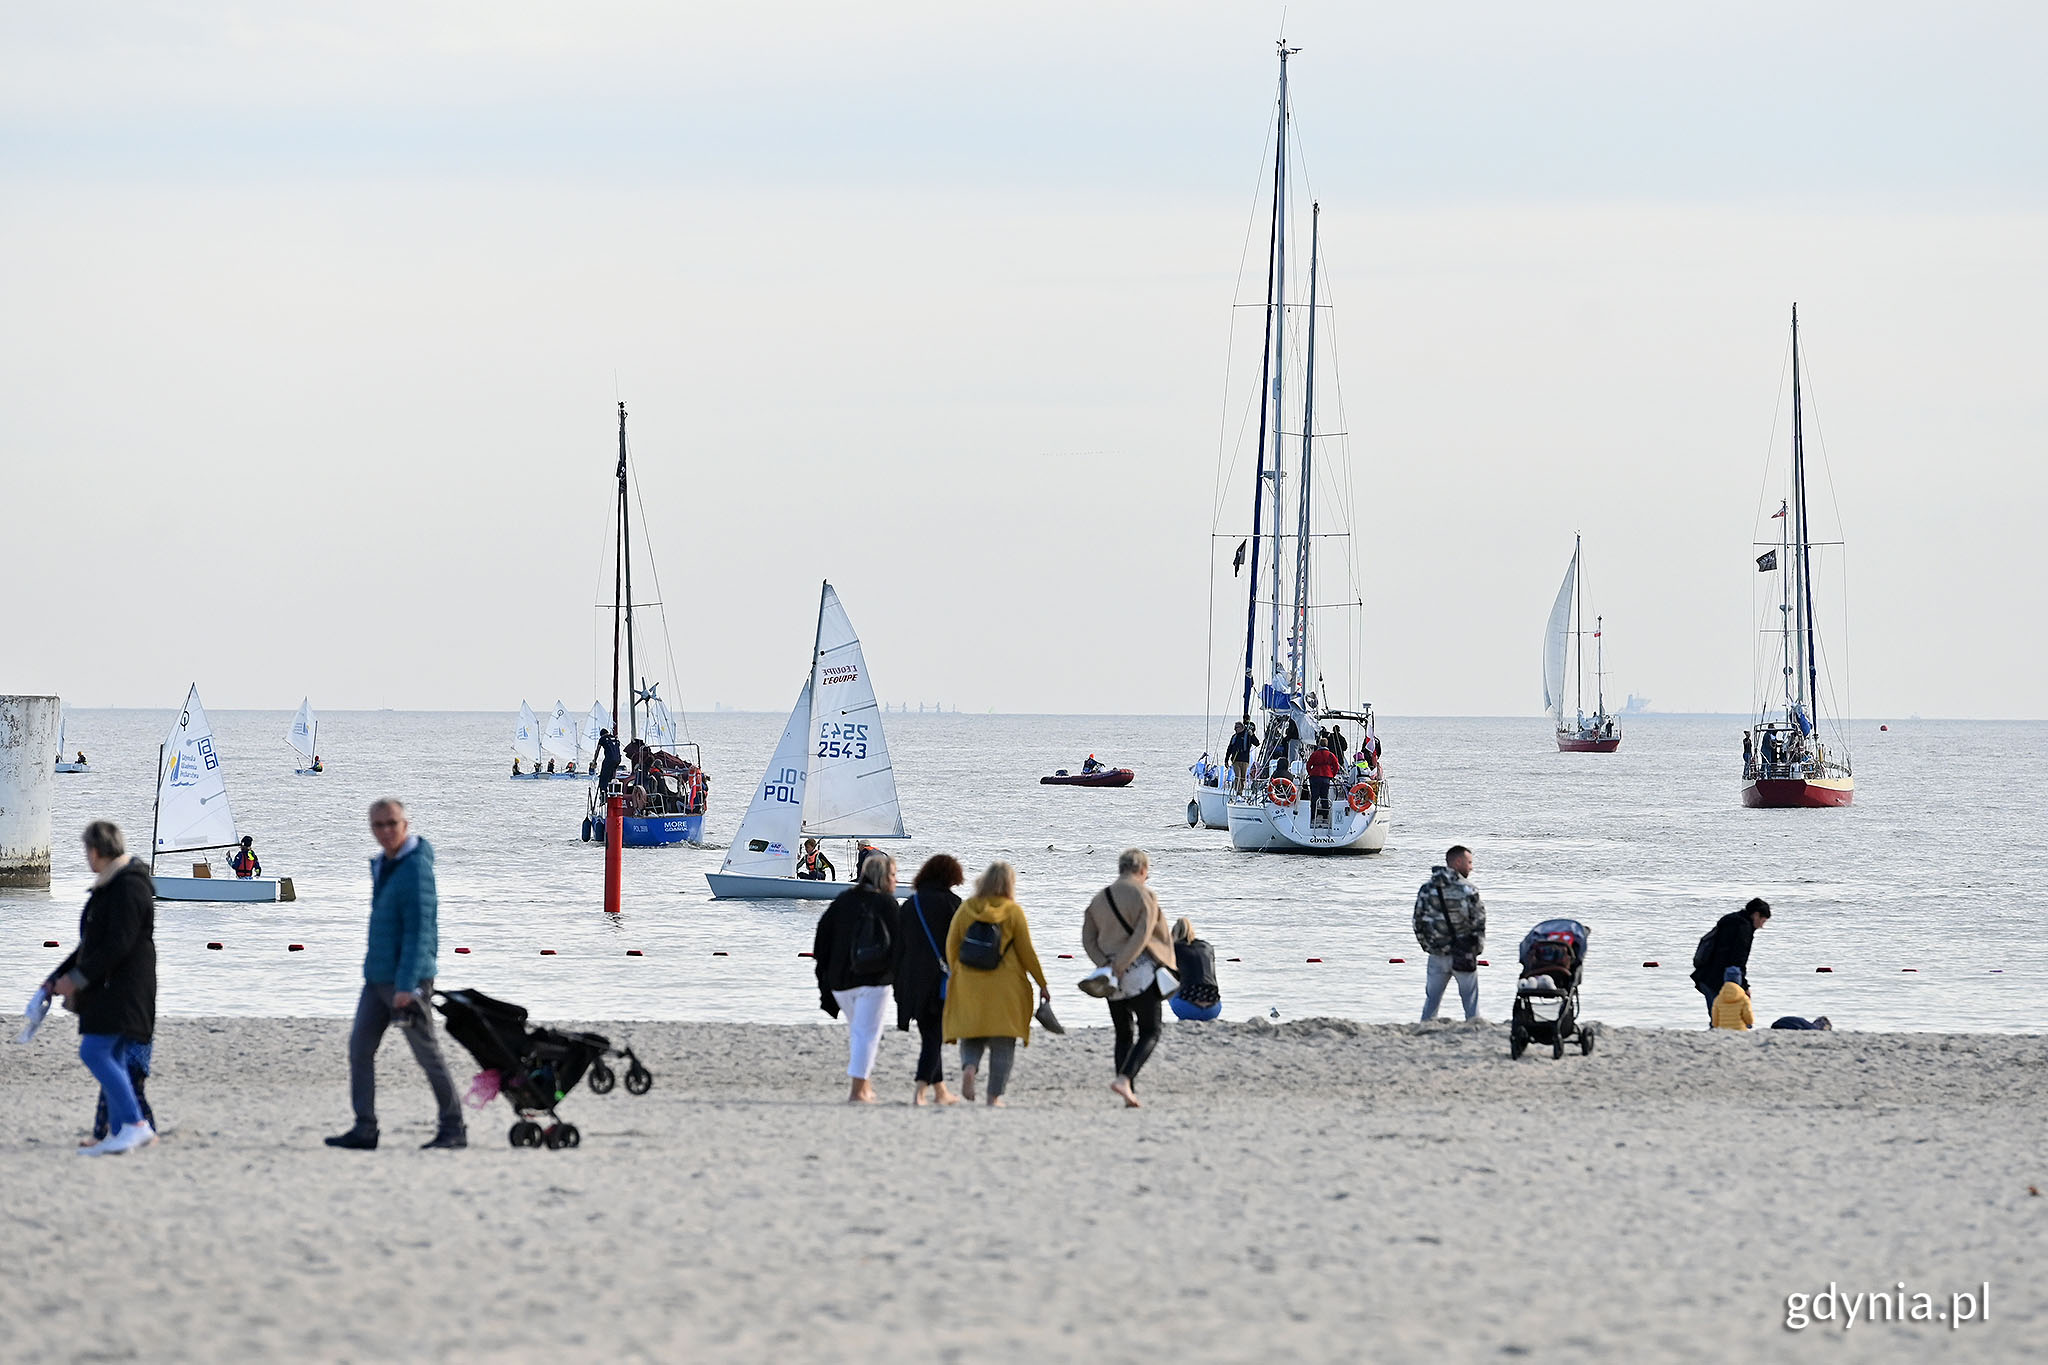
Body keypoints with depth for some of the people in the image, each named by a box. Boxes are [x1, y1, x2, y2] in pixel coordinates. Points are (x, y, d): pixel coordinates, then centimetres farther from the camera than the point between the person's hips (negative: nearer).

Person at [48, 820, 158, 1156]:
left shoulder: (129, 888, -14)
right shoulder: (109, 887, 19)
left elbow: (118, 945, -22)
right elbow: (92, 944, 25)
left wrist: (78, 978, -19)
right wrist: (58, 977, 20)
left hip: (121, 989, -11)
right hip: (107, 990, 11)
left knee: (95, 1052, -18)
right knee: (111, 1060, 8)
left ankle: (136, 1125, -20)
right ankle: (117, 1133, 8)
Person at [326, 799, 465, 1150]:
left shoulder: (416, 868, -16)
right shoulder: (381, 865, 12)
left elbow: (419, 931, -21)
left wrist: (406, 985, -25)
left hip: (408, 978, -9)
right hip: (376, 976, 9)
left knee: (427, 1054, -1)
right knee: (359, 1047, 2)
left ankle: (453, 1128, 8)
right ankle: (364, 1129, 3)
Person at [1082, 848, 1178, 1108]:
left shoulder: (1099, 898, 11)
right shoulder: (1144, 895, -7)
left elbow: (1088, 940, 5)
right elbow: (1142, 934, -19)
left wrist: (1107, 964, -6)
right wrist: (1120, 965, -16)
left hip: (1113, 980, 6)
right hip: (1141, 974, -6)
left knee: (1123, 1035, 13)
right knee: (1150, 1033, 1)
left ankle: (1129, 1094, 6)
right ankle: (1124, 1078, -21)